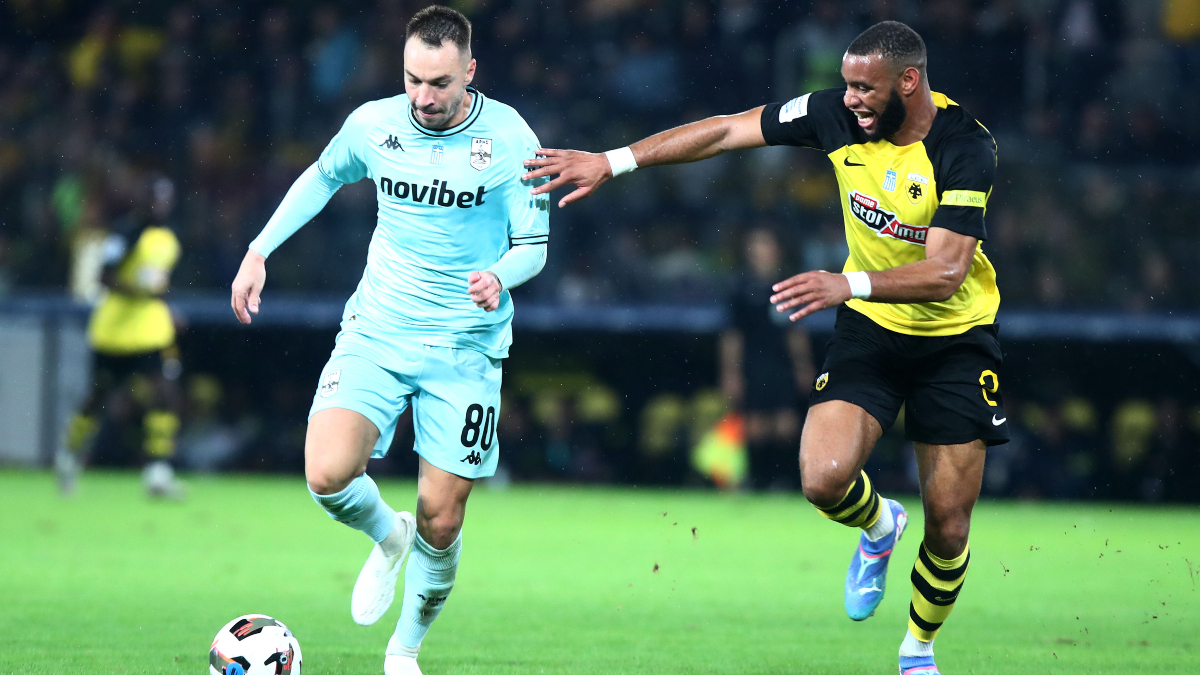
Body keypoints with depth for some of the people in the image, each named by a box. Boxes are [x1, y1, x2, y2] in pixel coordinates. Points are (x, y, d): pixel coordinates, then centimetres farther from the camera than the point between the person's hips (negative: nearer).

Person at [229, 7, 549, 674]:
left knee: (440, 522, 0)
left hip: (466, 347, -2)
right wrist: (260, 250, 14)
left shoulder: (510, 139, -10)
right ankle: (386, 536, 14)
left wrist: (499, 277, -24)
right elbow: (324, 177, 19)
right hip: (376, 333, 2)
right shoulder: (373, 124, -2)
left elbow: (533, 245, -2)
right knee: (328, 474, -21)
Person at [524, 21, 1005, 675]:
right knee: (823, 479, -20)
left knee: (948, 528, -1)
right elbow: (724, 131, -3)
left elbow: (945, 271, -30)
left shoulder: (965, 149, -23)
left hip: (955, 339, -3)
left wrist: (848, 284, -44)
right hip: (868, 328, 3)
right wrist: (613, 160, -5)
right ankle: (878, 527, 17)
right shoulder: (838, 114, -11)